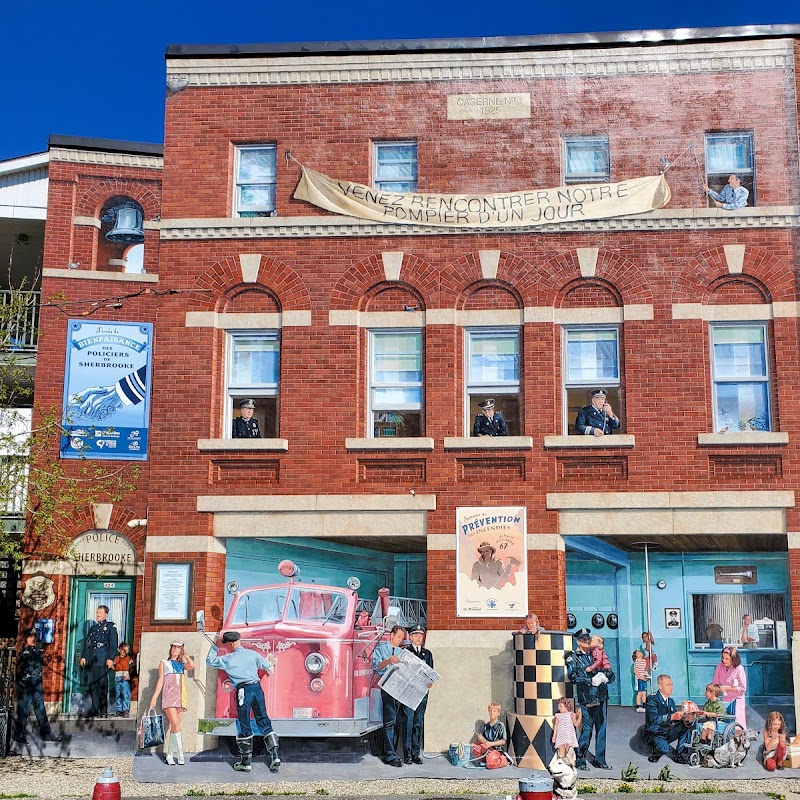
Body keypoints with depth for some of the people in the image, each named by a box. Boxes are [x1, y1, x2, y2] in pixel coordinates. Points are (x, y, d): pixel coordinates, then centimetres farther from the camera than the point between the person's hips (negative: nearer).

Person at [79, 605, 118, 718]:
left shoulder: (110, 626, 5)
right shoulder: (93, 628, 24)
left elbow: (114, 644, -3)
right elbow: (86, 643, 21)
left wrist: (110, 659, -12)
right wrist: (83, 656, 9)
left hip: (103, 657, -6)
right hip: (92, 658, 6)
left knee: (102, 682, -10)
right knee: (92, 683, 2)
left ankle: (104, 710, -9)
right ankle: (95, 709, 6)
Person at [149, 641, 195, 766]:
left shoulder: (182, 664, 18)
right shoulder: (164, 663, 13)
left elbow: (192, 666, -5)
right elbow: (160, 681, 8)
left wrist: (185, 655, 10)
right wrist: (154, 698, 0)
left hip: (180, 698, 3)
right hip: (169, 697, -3)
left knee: (174, 727, 3)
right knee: (175, 725, -16)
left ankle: (169, 754, 8)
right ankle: (180, 754, -14)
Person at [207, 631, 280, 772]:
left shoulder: (227, 659, 0)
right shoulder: (252, 654, 5)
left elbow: (210, 661, 13)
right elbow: (267, 665, 14)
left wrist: (214, 649, 28)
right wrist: (270, 662, 37)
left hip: (243, 691, -3)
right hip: (257, 687, 3)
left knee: (245, 727, 5)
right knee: (264, 722, 8)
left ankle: (246, 762, 10)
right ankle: (275, 756, 1)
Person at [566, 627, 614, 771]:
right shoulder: (573, 657, 2)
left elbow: (611, 673, 16)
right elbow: (572, 677, -9)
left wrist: (605, 675, -6)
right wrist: (590, 681, -15)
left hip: (601, 696, 5)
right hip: (587, 698, -5)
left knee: (601, 728, 6)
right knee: (587, 729, -5)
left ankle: (600, 760, 16)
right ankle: (580, 760, 7)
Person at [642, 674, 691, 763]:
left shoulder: (671, 701, 10)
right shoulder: (651, 699, -14)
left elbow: (675, 720, 3)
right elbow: (653, 719, -26)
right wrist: (672, 717, -37)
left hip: (667, 733, 7)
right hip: (654, 734, -7)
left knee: (687, 725, -12)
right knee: (664, 749, -35)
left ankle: (679, 755, -4)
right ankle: (655, 752, 3)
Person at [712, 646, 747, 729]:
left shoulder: (739, 669, -15)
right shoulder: (720, 666, -4)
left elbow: (742, 688, -13)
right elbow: (715, 684, 5)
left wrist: (727, 688, -17)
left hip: (736, 700, -4)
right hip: (724, 700, 4)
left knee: (737, 725, -1)